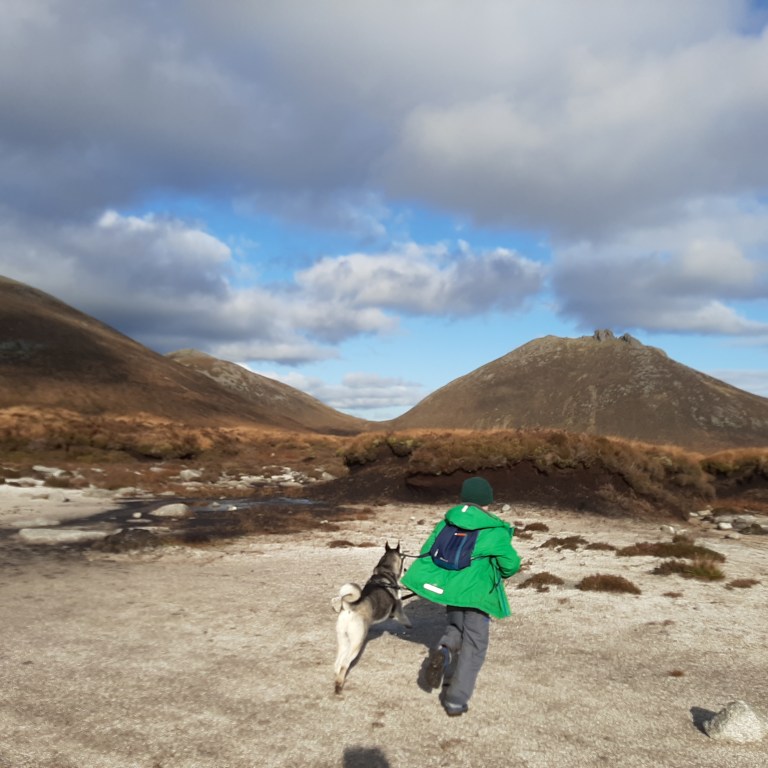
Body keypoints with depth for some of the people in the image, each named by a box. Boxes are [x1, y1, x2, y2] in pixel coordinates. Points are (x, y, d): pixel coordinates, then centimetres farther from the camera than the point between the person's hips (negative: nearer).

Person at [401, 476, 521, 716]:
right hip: (478, 593, -4)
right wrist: (499, 574, 14)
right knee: (473, 645, 8)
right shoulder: (495, 531, -10)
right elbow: (511, 564, -7)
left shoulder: (446, 523, 2)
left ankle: (443, 650, -7)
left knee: (455, 629, 27)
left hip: (449, 588, 4)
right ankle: (456, 700, 6)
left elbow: (426, 553, 2)